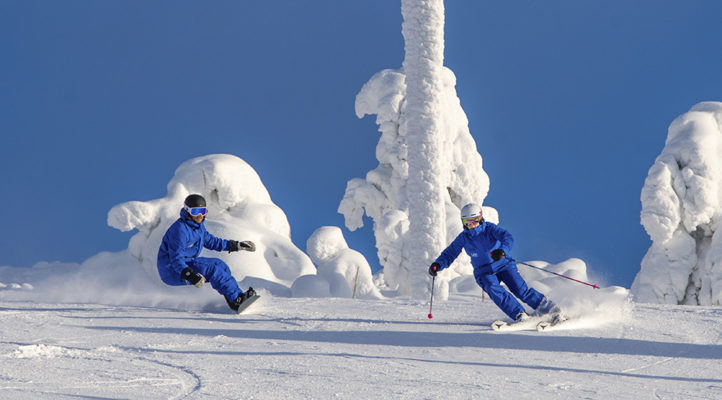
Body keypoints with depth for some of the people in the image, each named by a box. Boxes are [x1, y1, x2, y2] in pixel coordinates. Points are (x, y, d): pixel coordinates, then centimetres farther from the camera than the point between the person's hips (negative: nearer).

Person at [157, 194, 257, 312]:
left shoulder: (198, 225, 7)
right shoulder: (180, 229, -23)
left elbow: (210, 241, 24)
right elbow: (176, 259, -30)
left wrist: (237, 245, 21)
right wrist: (190, 275, -44)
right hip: (172, 271, -10)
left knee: (219, 264, 3)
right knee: (212, 268, -21)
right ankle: (237, 299, -19)